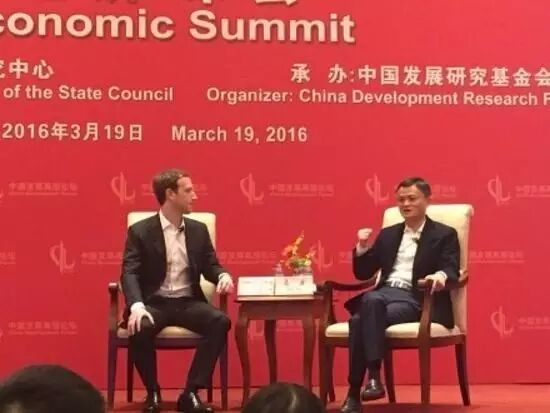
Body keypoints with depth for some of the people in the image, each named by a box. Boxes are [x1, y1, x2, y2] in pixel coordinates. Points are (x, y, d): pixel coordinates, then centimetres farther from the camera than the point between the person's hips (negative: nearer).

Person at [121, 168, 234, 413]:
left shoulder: (198, 230, 12)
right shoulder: (140, 231, -1)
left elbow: (210, 266, 16)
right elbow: (130, 273, -10)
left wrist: (223, 276, -11)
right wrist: (137, 305, -30)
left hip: (188, 303, 3)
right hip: (155, 302, -3)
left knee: (221, 322, -27)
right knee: (139, 327, -36)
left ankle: (191, 392, -19)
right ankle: (153, 392, -9)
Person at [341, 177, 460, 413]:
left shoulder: (445, 235, 10)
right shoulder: (388, 235, 23)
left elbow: (452, 271, -5)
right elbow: (363, 274, 21)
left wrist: (440, 276, -30)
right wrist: (362, 247, 2)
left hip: (417, 299, -4)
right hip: (385, 294, 4)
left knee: (362, 320, -32)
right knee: (371, 300, -35)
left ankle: (355, 394, -31)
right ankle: (373, 376, -37)